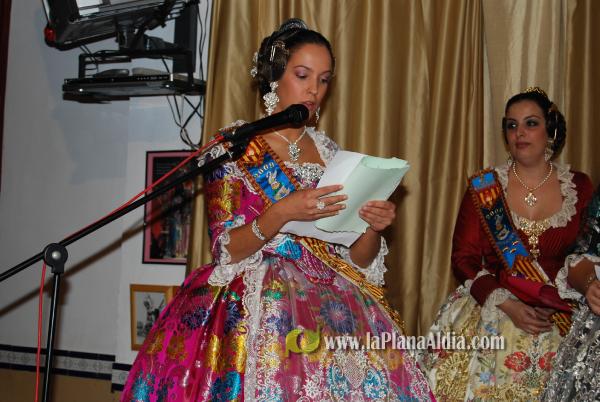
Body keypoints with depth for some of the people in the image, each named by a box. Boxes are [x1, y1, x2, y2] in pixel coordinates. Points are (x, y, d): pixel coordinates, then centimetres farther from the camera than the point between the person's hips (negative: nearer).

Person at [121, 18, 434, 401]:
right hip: (257, 300, -3)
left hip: (332, 299, 4)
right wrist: (282, 213, -22)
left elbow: (358, 259, 12)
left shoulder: (330, 154, 13)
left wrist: (373, 227, -10)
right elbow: (227, 250, -7)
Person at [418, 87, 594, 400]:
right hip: (491, 304, -1)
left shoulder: (580, 188, 8)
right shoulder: (484, 188, 4)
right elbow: (463, 260, 2)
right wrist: (507, 305, -11)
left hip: (560, 313, 1)